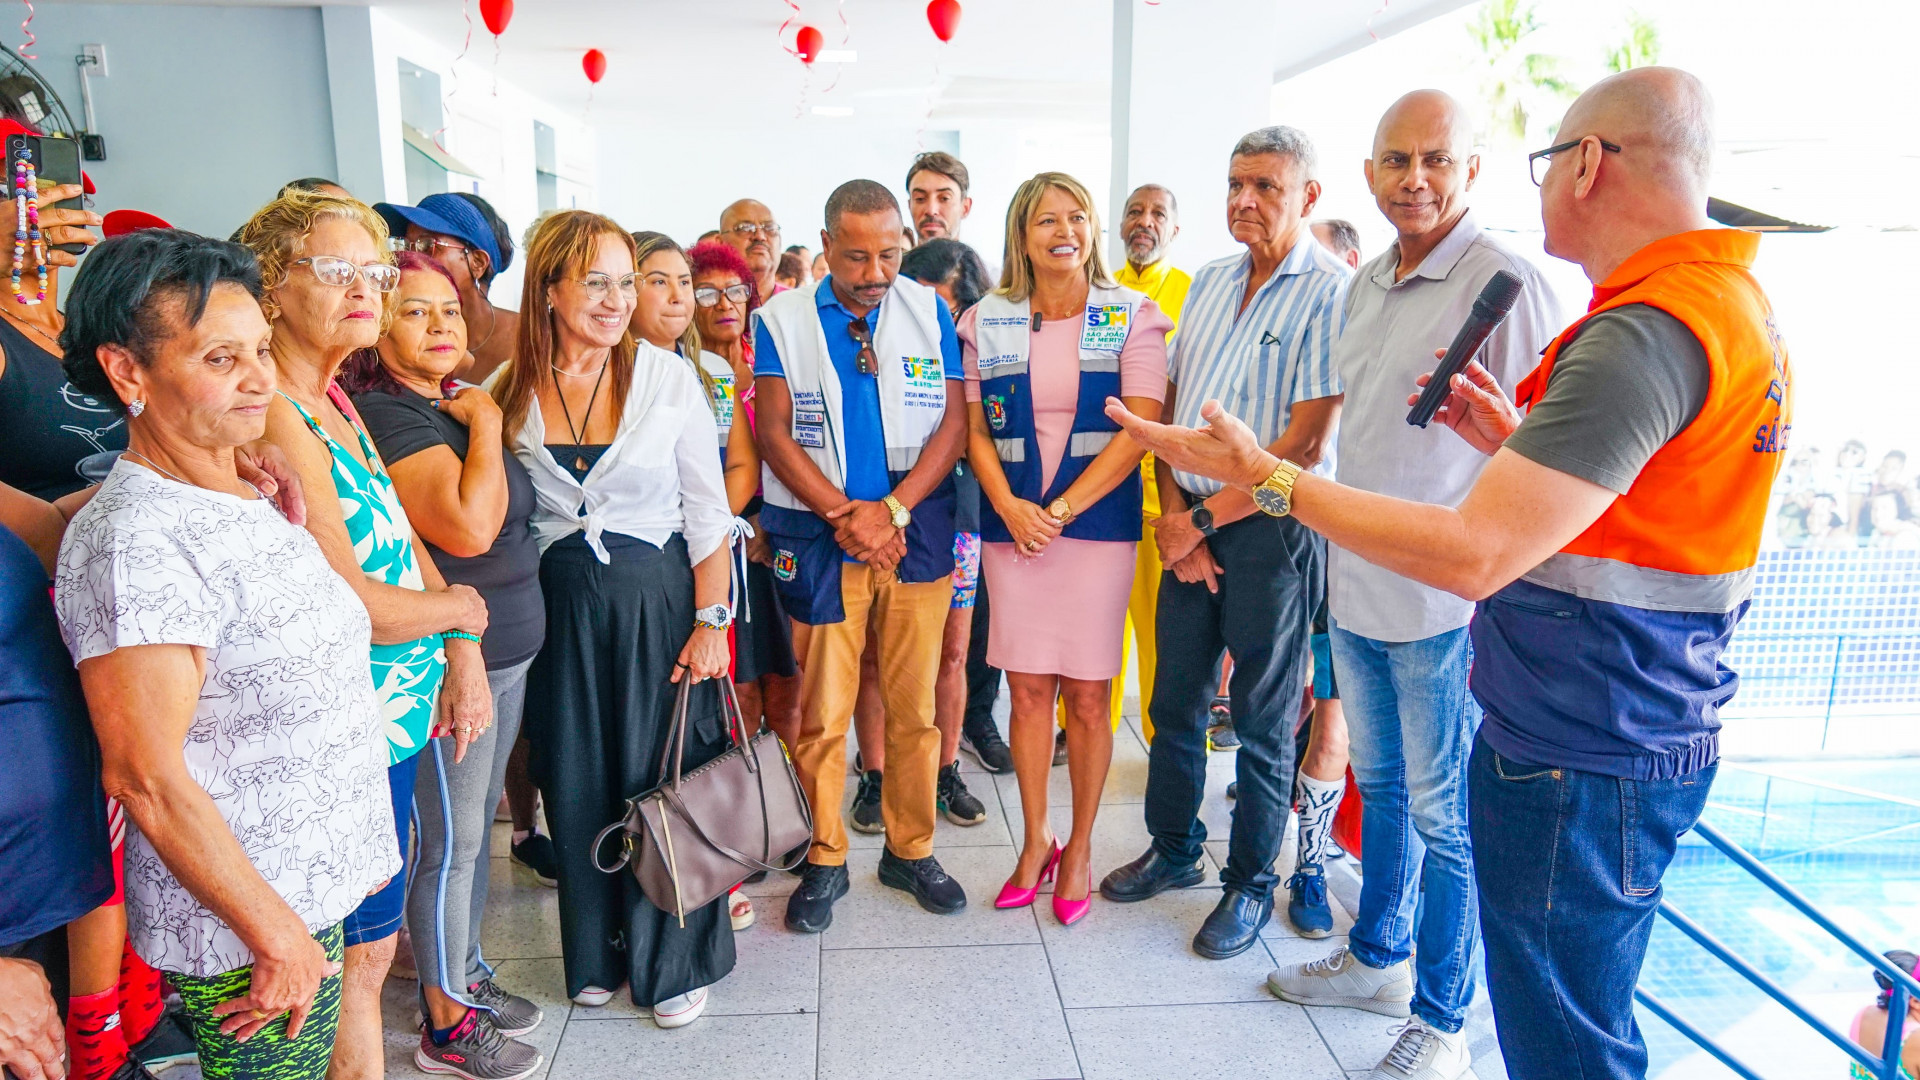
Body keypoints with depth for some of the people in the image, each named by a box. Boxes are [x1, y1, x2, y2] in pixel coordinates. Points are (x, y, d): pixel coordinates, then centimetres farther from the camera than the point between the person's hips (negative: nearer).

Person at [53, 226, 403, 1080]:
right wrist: (276, 935, -18)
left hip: (317, 894, 9)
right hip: (244, 937, -8)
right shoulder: (136, 541, -22)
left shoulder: (249, 504, 7)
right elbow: (146, 777, -23)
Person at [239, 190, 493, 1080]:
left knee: (367, 941, 21)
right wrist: (461, 610, -6)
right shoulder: (275, 416, -19)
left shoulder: (334, 400, 11)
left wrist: (464, 655, 1)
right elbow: (350, 601, -23)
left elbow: (404, 541, 12)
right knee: (361, 951, 8)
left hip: (394, 714, 9)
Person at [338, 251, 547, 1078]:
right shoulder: (384, 413, -16)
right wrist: (484, 426, -18)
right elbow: (468, 526, -28)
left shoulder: (458, 403, 11)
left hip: (504, 653, 9)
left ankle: (466, 970, 38)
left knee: (477, 826, 20)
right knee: (451, 840, 3)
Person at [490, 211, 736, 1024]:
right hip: (560, 607, 2)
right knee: (577, 784, 12)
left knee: (666, 777, 6)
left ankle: (674, 960, 26)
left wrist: (711, 621, -11)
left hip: (658, 599, -2)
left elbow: (709, 512, -6)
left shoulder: (667, 377, -6)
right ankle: (597, 951, 34)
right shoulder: (509, 391, -1)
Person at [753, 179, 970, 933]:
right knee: (823, 712, 3)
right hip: (819, 536, -1)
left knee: (915, 706, 7)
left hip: (917, 531, 1)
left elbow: (953, 422, 0)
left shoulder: (929, 311, 6)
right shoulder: (781, 320, 2)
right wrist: (845, 516, -12)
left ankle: (912, 850, 24)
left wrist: (892, 510, -11)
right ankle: (826, 861, 19)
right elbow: (774, 433, -3)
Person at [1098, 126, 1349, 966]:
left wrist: (1202, 520, -12)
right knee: (1174, 700, 15)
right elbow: (1167, 406, 11)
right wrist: (1174, 511, -3)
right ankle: (1173, 850, 34)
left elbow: (1304, 442, -16)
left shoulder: (1330, 292, -11)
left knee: (1262, 720, 7)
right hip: (1190, 522, 6)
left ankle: (1251, 885, 24)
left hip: (1271, 528, -6)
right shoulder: (1210, 281, 11)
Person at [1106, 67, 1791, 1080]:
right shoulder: (1736, 303, 11)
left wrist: (1266, 477, -23)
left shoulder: (1644, 332, -24)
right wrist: (1519, 444, 13)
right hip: (1653, 734, 10)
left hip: (1576, 763, -10)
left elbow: (1475, 554, -29)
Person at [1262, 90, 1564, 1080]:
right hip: (1356, 588, 7)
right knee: (1379, 784, 20)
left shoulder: (1508, 283, -13)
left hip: (1448, 604, -7)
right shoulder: (1365, 285, 11)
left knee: (1444, 814, 4)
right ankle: (1378, 958, 38)